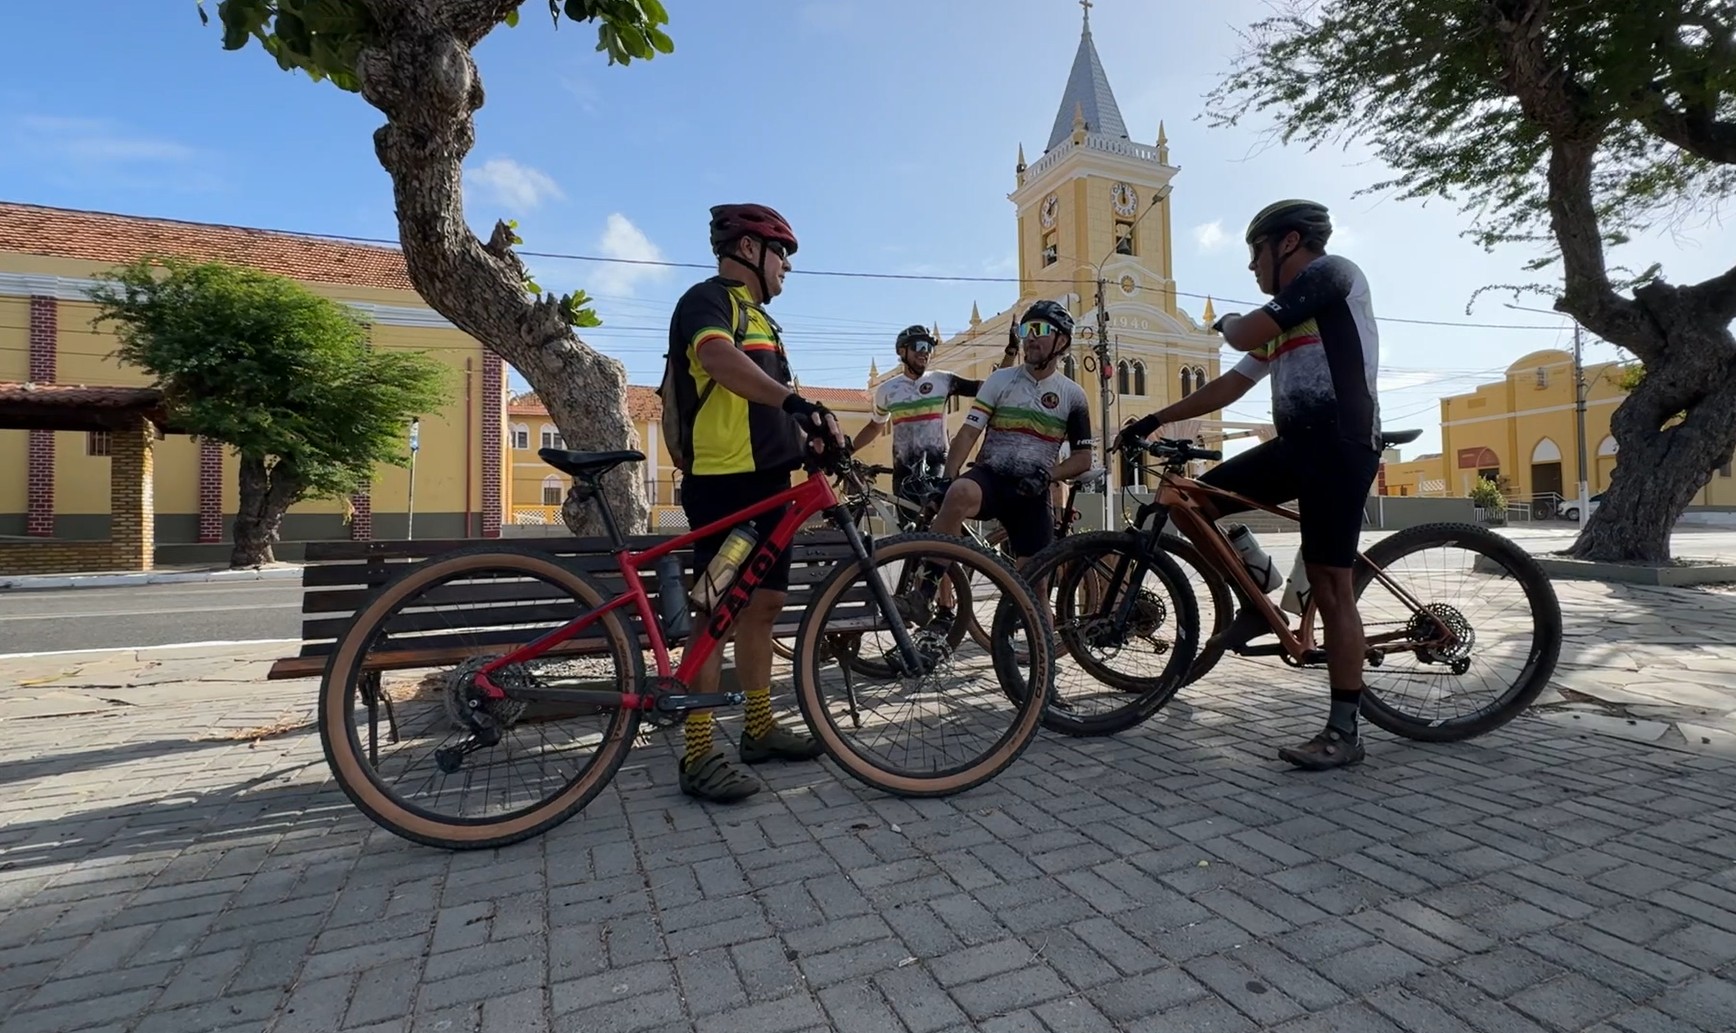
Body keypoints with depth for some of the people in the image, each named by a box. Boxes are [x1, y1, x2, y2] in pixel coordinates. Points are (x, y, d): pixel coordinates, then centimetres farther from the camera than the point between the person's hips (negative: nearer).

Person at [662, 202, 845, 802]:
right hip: (724, 482, -9)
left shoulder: (757, 316, 25)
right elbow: (718, 357, -29)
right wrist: (795, 401, -41)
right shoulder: (708, 299, -6)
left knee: (763, 603, 11)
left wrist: (817, 425, 8)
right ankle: (699, 756, 1)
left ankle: (759, 729, 23)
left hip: (765, 481, 9)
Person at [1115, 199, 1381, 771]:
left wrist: (1226, 322, 11)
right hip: (1295, 443, 9)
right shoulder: (1283, 323, 23)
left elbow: (1245, 335, -13)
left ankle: (1343, 731, 2)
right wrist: (1154, 420, 20)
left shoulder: (1331, 272, -2)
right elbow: (1227, 386, 22)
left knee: (1330, 586, -7)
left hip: (1341, 443, -9)